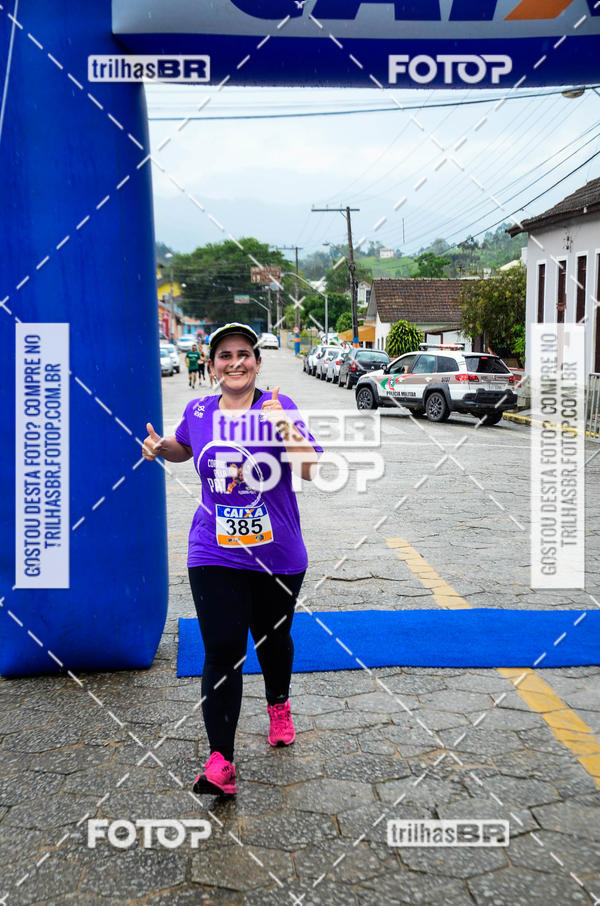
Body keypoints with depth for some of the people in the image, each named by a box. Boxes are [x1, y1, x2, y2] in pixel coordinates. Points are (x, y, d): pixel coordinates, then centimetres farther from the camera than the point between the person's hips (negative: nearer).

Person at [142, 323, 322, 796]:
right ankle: (220, 761, -2)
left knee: (273, 638, 19)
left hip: (277, 556, 0)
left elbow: (310, 469, -17)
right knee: (222, 652, -7)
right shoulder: (198, 412, 2)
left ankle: (279, 705, 49)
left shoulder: (279, 407, -8)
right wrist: (161, 446, 2)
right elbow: (184, 449, 23)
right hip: (215, 556, 1)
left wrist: (285, 428, -32)